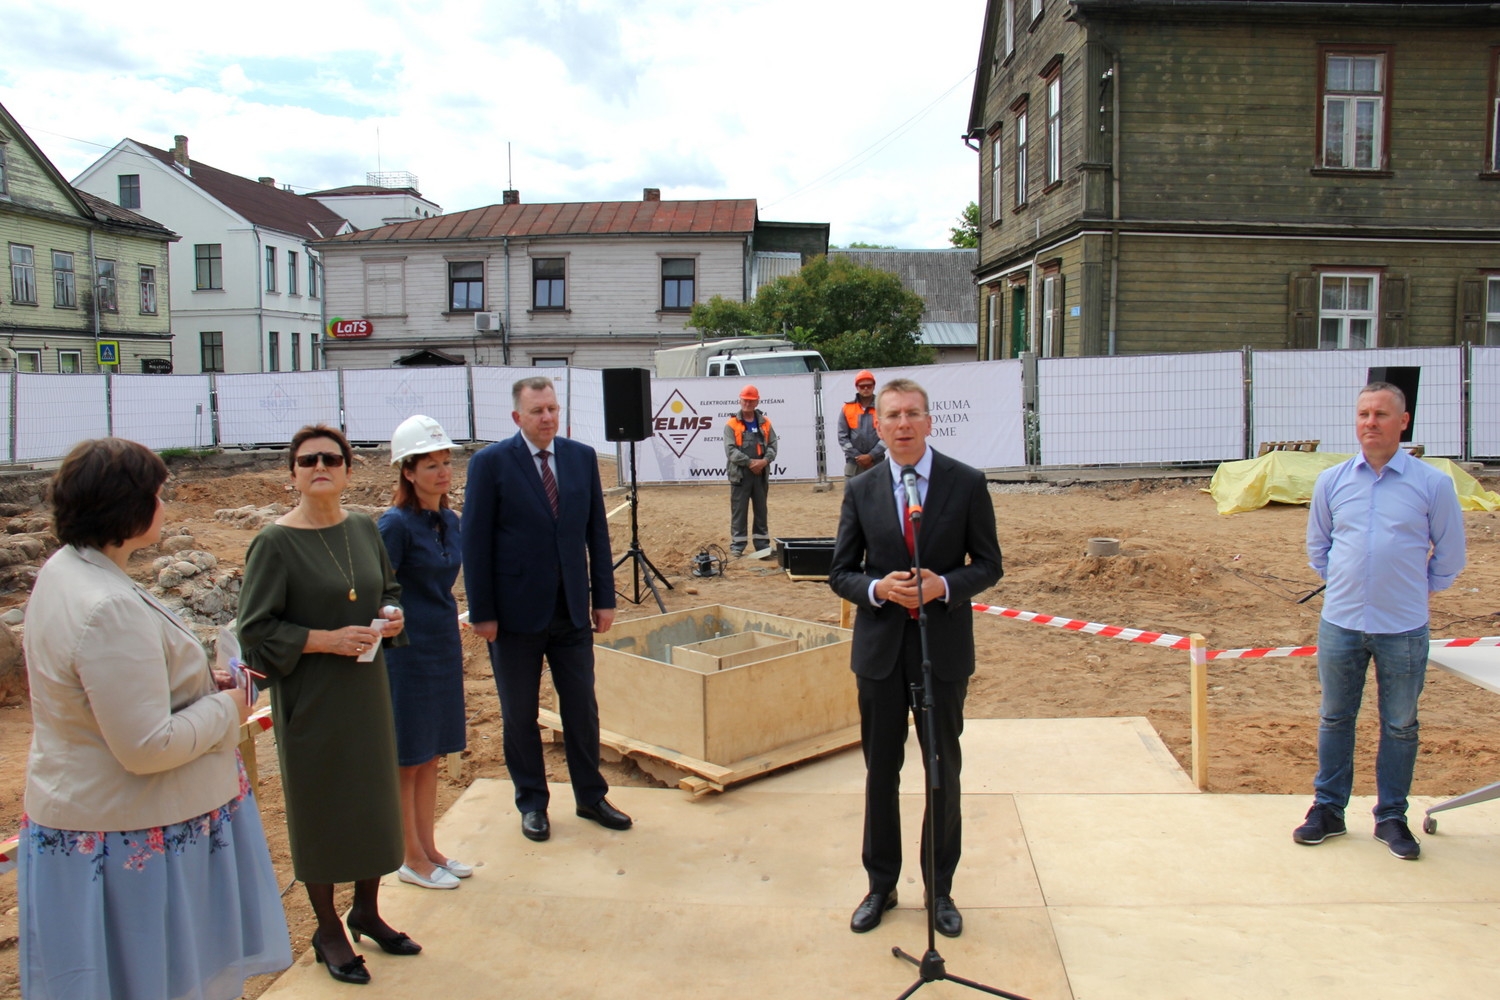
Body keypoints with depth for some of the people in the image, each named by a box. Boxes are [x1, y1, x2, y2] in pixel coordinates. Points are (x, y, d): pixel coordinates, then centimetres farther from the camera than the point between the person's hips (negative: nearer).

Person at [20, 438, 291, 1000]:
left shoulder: (65, 571, 3)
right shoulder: (110, 610, -29)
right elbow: (147, 747, -29)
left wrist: (203, 687, 7)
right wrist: (224, 709, -13)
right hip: (133, 833, -10)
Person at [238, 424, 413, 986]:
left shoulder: (365, 530, 3)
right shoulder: (275, 544, -13)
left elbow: (389, 590, 16)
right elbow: (255, 628, -12)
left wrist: (392, 616, -5)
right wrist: (327, 639, -20)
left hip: (367, 687, 5)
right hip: (309, 696, -5)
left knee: (375, 797, 13)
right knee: (320, 807, 7)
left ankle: (367, 910, 33)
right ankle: (328, 930, 24)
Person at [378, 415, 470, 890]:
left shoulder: (450, 521, 7)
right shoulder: (396, 524, -15)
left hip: (444, 648, 7)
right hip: (407, 651, -7)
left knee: (431, 756, 15)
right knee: (406, 759, 6)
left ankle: (430, 850, 27)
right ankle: (411, 859, 18)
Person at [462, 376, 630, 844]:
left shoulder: (582, 457, 4)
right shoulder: (491, 463, -8)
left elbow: (597, 532, 7)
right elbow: (476, 542, -8)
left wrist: (604, 597, 4)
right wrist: (482, 612, -10)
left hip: (572, 611, 3)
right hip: (516, 612, -3)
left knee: (582, 708, 12)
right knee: (519, 715, 10)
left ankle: (591, 797, 28)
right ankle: (532, 803, 26)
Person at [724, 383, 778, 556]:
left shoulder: (765, 423, 10)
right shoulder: (731, 425, 0)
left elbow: (772, 446, 5)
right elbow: (730, 450, -9)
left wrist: (765, 460, -14)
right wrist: (750, 462, -16)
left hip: (761, 473, 3)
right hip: (740, 474, -3)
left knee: (761, 509, 9)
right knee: (738, 510, 0)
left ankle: (763, 544, 17)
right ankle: (737, 545, 5)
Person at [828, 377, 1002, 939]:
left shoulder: (967, 484, -4)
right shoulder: (861, 491, 0)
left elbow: (988, 564, 0)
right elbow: (840, 572, 3)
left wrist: (943, 586, -19)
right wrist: (877, 588, -18)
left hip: (944, 646, -1)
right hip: (880, 649, 1)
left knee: (944, 771, 10)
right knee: (880, 771, 12)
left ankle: (939, 889, 28)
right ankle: (881, 884, 29)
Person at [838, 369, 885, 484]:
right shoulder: (847, 408, 6)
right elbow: (842, 437, 3)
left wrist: (871, 456, -12)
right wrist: (858, 457, -7)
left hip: (876, 462, -1)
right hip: (853, 463, 1)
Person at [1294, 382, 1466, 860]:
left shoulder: (1432, 484, -5)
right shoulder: (1331, 481, 1)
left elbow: (1449, 556, 7)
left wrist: (1414, 591, 12)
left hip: (1404, 629, -2)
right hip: (1340, 624, 2)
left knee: (1400, 726, 10)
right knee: (1334, 719, 11)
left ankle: (1391, 817, 23)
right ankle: (1328, 809, 23)